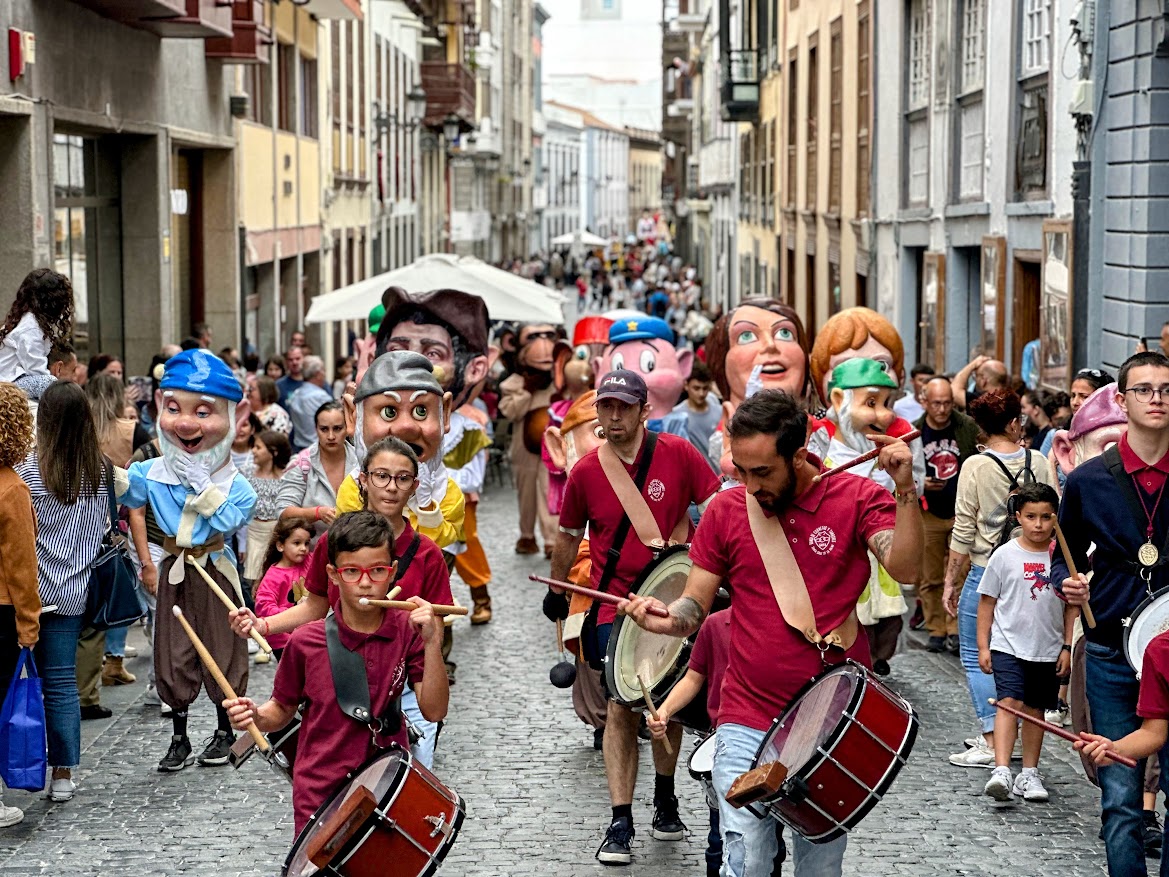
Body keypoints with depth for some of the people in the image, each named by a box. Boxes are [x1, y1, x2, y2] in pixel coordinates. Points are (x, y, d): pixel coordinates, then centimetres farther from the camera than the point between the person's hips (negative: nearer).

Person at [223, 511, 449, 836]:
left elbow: (434, 711, -11)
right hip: (320, 793, -1)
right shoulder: (307, 642, -8)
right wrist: (255, 716, -15)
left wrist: (432, 645, -22)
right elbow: (283, 710, 6)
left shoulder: (408, 632, -6)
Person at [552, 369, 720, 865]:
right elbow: (568, 537, 10)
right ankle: (620, 823, -6)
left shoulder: (677, 454, -8)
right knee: (622, 707, -8)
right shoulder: (584, 473, -4)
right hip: (614, 604, -1)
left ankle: (665, 798, 35)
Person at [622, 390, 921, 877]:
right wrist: (662, 620, -19)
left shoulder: (857, 498, -5)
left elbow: (905, 569, -18)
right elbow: (694, 607, 3)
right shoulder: (726, 510, 0)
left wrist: (904, 488, -29)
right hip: (748, 723, 0)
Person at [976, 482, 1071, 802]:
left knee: (1035, 710, 11)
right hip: (1008, 645, -2)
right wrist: (983, 646, -1)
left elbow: (1071, 606, 8)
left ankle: (1029, 774, 21)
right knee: (1009, 702, -17)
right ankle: (1001, 771, -24)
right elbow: (987, 601, 1)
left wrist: (1067, 647, 5)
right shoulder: (1005, 555, -4)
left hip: (1048, 650, 3)